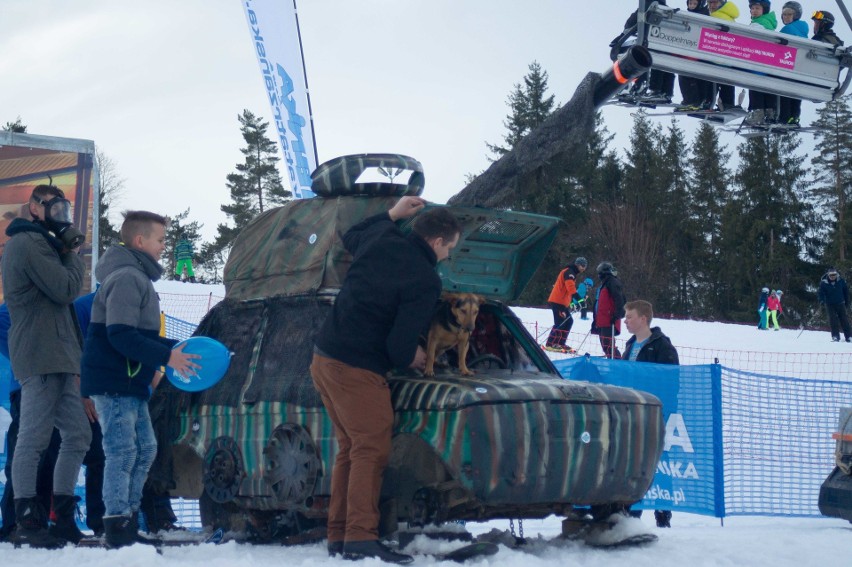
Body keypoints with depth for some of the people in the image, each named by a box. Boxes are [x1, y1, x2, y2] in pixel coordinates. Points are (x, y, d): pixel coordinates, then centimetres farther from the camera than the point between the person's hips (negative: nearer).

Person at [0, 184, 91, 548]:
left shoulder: (41, 244, 24)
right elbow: (66, 289, -13)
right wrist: (72, 254, -1)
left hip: (58, 357, 10)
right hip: (40, 357, -10)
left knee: (77, 435, 8)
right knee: (33, 437, -9)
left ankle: (63, 518, 11)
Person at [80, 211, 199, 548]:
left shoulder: (135, 277, 18)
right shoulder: (127, 278, -16)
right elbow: (120, 335, -24)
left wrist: (154, 362, 14)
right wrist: (166, 356, -22)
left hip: (129, 383, 11)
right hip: (113, 384, -10)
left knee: (144, 449, 13)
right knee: (122, 452, -8)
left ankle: (128, 522, 19)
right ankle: (118, 528, -5)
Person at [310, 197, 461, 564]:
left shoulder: (381, 241, 7)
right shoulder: (425, 282, -14)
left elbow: (350, 237, 33)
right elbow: (400, 345, -17)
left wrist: (392, 214, 35)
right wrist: (413, 359, 5)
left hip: (324, 358, 9)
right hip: (357, 369, -9)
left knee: (349, 449, 14)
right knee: (371, 451, -5)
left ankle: (339, 536, 15)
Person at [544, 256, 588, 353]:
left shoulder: (572, 273, 20)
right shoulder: (569, 272, -13)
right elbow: (570, 287, -27)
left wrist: (570, 303, 19)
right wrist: (579, 299, -35)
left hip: (563, 302, 10)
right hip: (557, 301, -10)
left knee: (569, 321, 11)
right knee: (560, 323, -11)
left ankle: (560, 343, 14)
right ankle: (550, 344, -9)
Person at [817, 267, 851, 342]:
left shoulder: (841, 281, -6)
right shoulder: (824, 283, -11)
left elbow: (846, 291, 6)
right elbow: (821, 293, -7)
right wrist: (822, 300, -26)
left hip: (840, 304, 1)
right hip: (830, 304, -1)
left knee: (844, 320, 2)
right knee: (833, 320, -11)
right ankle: (835, 336, -8)